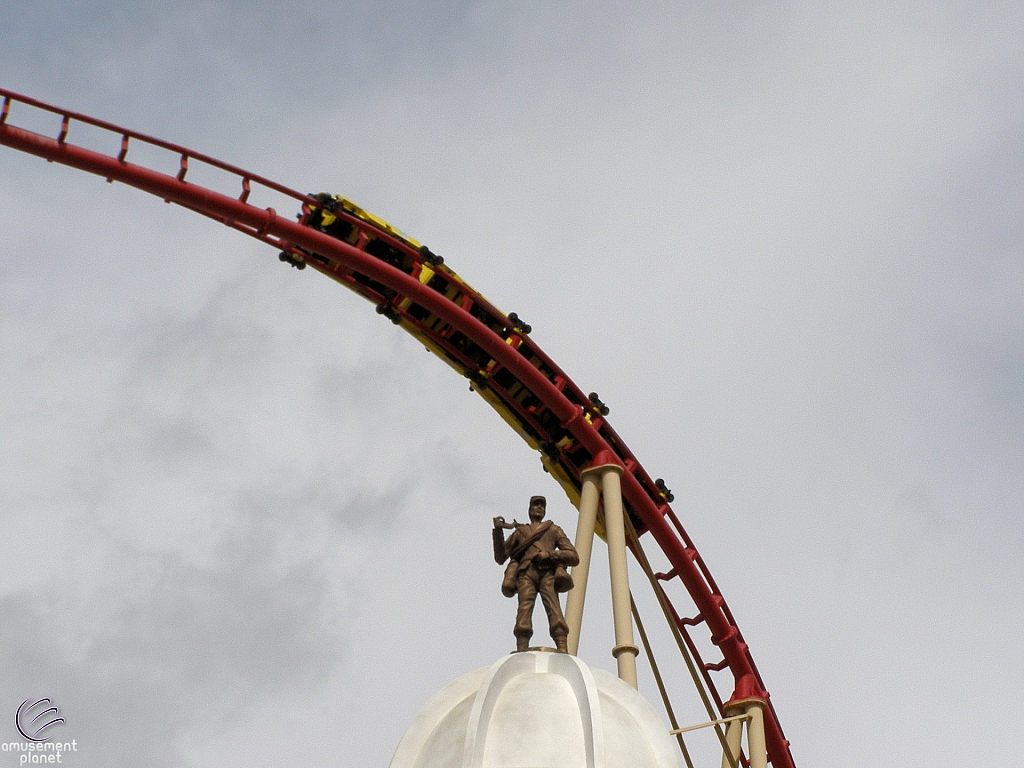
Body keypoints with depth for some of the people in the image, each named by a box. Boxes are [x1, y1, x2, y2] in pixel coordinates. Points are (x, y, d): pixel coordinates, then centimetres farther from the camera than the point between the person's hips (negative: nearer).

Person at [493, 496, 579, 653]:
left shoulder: (554, 530, 29)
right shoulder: (519, 532, 32)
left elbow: (574, 557, 16)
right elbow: (500, 557, 22)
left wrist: (549, 554, -1)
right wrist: (498, 531, 10)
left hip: (547, 572, -1)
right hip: (526, 572, 1)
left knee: (553, 605, -26)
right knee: (525, 606, -24)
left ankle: (562, 650, -43)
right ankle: (522, 652, -40)